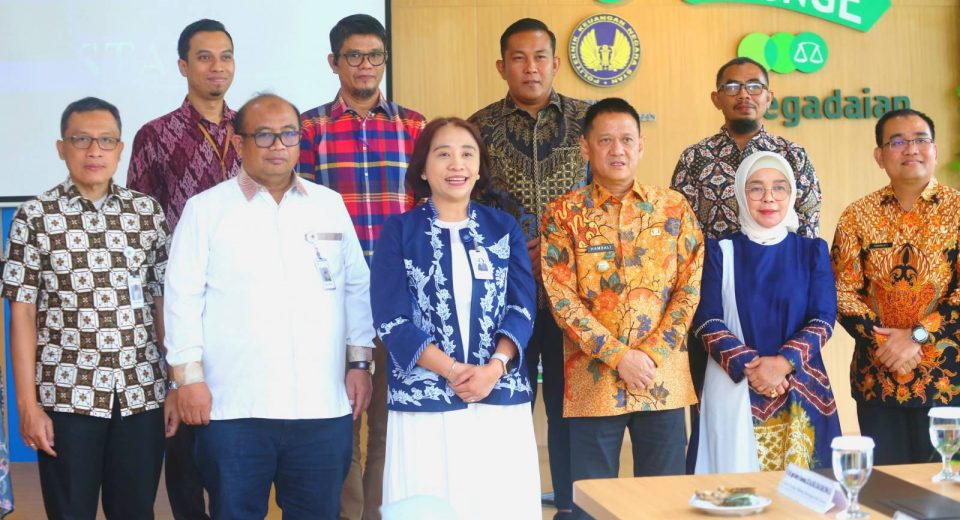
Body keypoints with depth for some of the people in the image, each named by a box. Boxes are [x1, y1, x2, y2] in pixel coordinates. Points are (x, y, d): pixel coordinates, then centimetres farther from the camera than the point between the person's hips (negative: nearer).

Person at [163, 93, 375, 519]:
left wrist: (359, 362, 9)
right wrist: (188, 376, -5)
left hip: (323, 405, 3)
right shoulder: (206, 209, 2)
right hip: (234, 406, -2)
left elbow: (357, 287, 14)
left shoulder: (330, 204, 12)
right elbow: (183, 297, 0)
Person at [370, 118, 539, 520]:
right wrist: (453, 371, -15)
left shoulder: (504, 229, 10)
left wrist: (494, 368, -14)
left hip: (501, 401, 2)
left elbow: (522, 308, 3)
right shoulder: (399, 231, 2)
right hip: (425, 402, -2)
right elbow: (391, 320, -5)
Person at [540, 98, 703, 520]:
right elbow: (562, 298, -6)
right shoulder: (564, 213, 1)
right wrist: (618, 357, -13)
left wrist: (651, 356, -9)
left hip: (663, 377, 2)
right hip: (593, 379, -1)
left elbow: (689, 288, 1)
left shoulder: (674, 209, 6)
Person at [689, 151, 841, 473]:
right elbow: (707, 321, -2)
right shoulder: (721, 252, 5)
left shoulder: (812, 251, 9)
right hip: (733, 392, -1)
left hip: (801, 393, 1)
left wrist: (784, 362, -16)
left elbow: (824, 319, 1)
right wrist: (749, 366, -17)